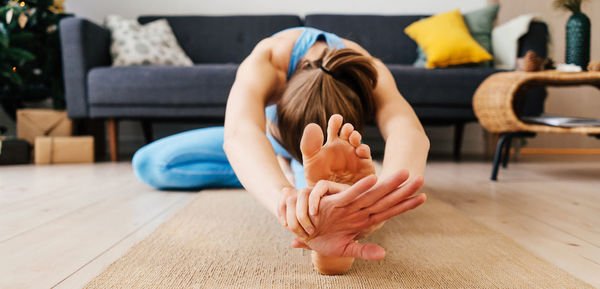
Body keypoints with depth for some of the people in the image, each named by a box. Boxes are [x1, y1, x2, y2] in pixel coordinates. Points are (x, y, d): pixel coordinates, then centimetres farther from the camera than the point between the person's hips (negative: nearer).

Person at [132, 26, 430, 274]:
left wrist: (381, 198, -82)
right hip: (259, 138, 2)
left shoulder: (371, 76, -38)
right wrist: (287, 196, -84)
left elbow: (410, 133, -59)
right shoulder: (265, 62, -42)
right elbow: (239, 134, -62)